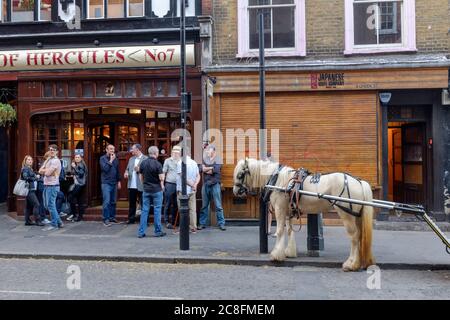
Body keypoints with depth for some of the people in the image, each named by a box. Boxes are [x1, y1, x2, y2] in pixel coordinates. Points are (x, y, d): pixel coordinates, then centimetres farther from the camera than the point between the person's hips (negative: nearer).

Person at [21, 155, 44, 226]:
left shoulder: (30, 169, 19)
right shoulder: (25, 169, -8)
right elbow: (26, 178, -20)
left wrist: (37, 176, 2)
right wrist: (35, 177, -13)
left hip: (31, 189, 10)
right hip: (29, 189, -9)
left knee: (29, 205, 11)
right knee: (36, 204, -13)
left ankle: (27, 221, 15)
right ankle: (37, 220, -11)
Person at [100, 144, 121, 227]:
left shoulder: (115, 159, 10)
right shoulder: (103, 158, -4)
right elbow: (105, 168, -17)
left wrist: (119, 181, 13)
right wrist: (110, 161, -12)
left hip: (114, 183, 5)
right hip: (106, 183, -5)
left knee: (113, 202, 10)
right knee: (107, 202, -9)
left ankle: (112, 217, 20)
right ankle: (106, 219, -4)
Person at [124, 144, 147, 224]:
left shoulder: (145, 159, -6)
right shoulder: (131, 159, 16)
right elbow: (128, 168, 21)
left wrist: (139, 169, -23)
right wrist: (126, 172, 0)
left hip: (141, 186, -6)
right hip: (131, 185, 6)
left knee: (143, 203, 1)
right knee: (132, 203, 13)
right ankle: (131, 219, 24)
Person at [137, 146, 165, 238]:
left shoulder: (143, 163, 2)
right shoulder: (157, 164, -13)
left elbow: (141, 176, 11)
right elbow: (161, 178, -14)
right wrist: (162, 185, 5)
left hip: (146, 190, 4)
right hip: (157, 190, -4)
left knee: (144, 210, 8)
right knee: (157, 210, 4)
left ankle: (141, 232, 8)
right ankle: (158, 231, 10)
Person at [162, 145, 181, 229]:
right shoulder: (167, 161, 4)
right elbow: (163, 173, 5)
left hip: (179, 185, 2)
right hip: (169, 184, -2)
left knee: (176, 204, 7)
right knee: (168, 204, 3)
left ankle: (173, 221, 17)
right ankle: (167, 221, 10)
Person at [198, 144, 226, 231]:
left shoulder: (217, 161, 3)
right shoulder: (204, 160, 12)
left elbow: (215, 170, -12)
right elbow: (202, 169, -3)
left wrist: (206, 169, -5)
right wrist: (211, 168, -11)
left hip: (215, 185, -3)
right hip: (205, 185, 3)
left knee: (218, 206, -2)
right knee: (204, 205, 9)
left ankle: (221, 223, 3)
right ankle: (202, 223, 16)